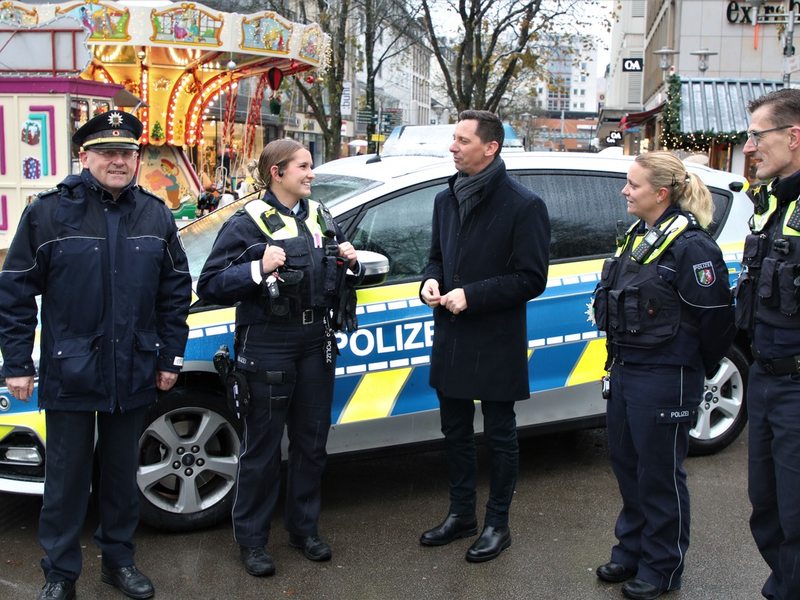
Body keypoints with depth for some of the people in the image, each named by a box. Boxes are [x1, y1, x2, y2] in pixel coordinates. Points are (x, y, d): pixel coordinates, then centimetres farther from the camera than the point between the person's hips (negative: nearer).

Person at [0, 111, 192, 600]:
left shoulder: (156, 215, 4)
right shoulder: (49, 213, -7)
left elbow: (176, 291, 9)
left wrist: (170, 357, 6)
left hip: (133, 376, 3)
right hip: (69, 376, -3)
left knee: (123, 472, 17)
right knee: (67, 478, 7)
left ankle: (119, 559, 34)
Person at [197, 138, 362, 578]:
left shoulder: (320, 217, 11)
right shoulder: (248, 222, -8)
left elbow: (336, 278, 23)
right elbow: (209, 286, -13)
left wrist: (348, 261, 1)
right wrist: (257, 268, -26)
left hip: (315, 343, 6)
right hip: (267, 347, -6)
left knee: (311, 442, 14)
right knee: (262, 447, 3)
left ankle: (304, 529, 31)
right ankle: (251, 541, 19)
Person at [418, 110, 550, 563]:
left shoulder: (524, 205, -12)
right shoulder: (446, 200, 9)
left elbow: (532, 279, -14)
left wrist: (472, 296, -21)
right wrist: (431, 280, -3)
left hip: (497, 343, -6)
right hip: (451, 339, 7)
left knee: (500, 437, 8)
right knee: (456, 433, 17)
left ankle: (498, 524, 23)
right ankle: (462, 515, 34)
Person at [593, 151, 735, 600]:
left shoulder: (691, 245, -18)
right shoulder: (638, 237, 9)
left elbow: (716, 316, -17)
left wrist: (698, 371, -5)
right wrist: (619, 361, 16)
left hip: (665, 379, -9)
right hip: (624, 371, 9)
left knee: (660, 474, 5)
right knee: (627, 465, 18)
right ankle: (632, 552, 36)